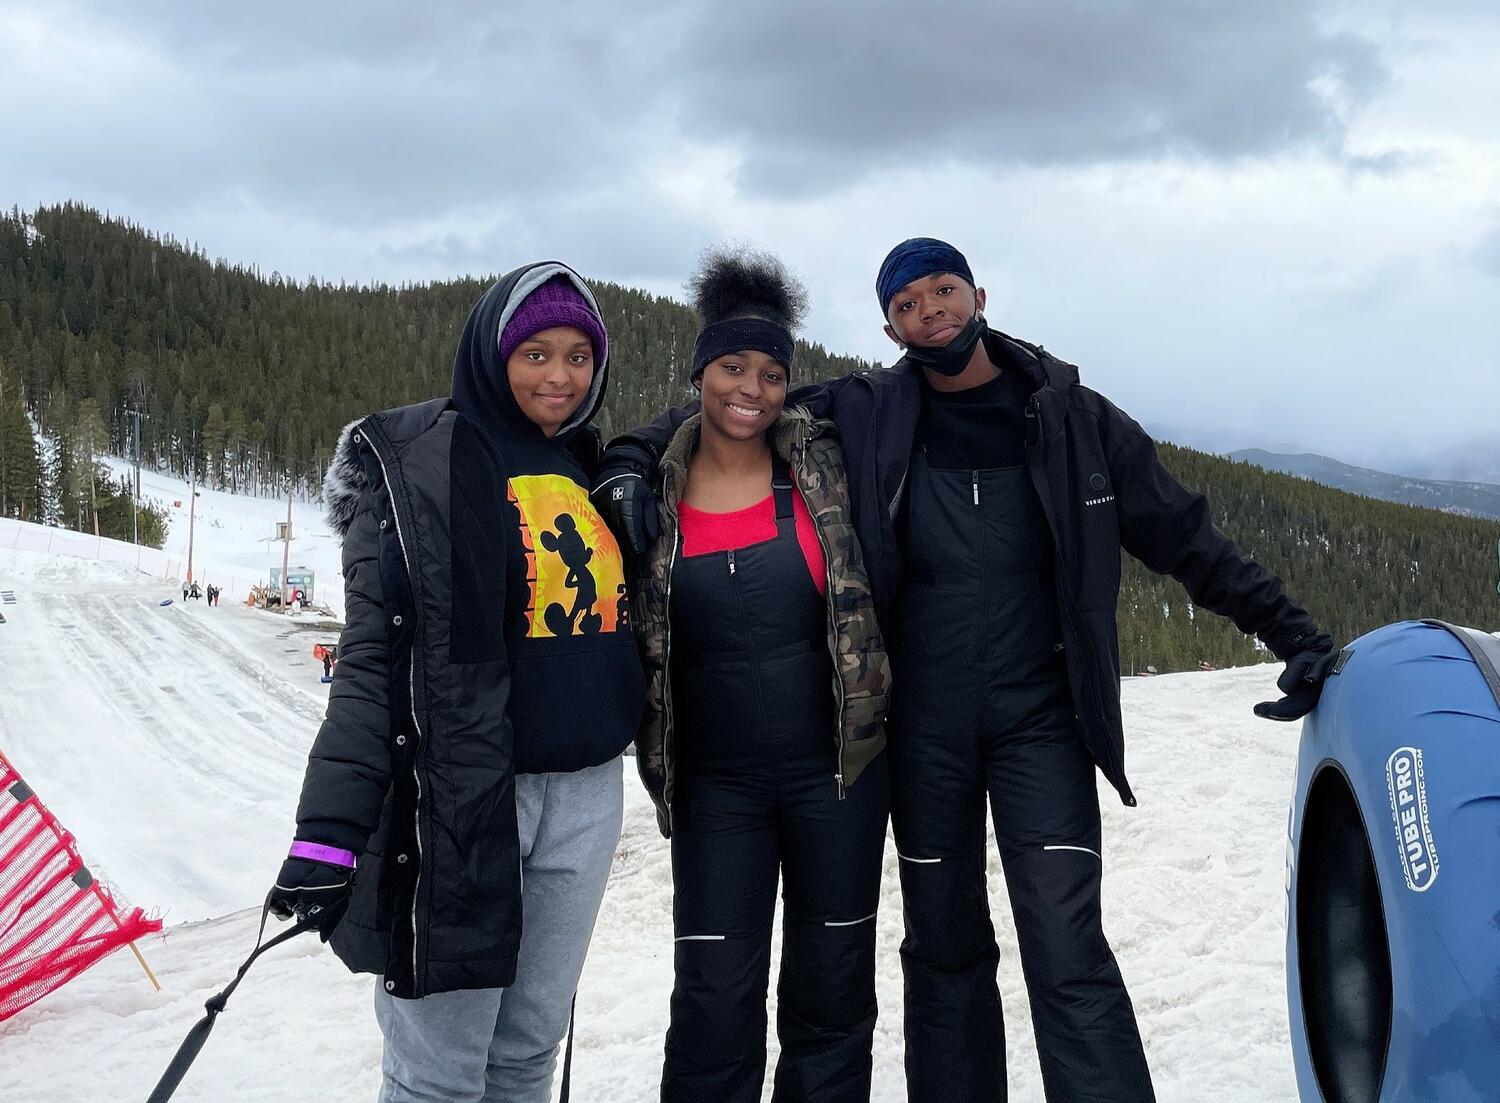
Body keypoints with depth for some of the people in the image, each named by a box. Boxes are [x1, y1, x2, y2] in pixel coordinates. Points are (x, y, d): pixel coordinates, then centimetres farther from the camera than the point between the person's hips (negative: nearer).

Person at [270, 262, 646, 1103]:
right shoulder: (419, 463, -6)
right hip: (457, 792, -5)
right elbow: (374, 650, -11)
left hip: (587, 795, 6)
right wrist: (329, 828, -18)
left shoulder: (596, 472, 12)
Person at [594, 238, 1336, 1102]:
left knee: (1068, 950, -10)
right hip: (923, 730, 2)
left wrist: (1292, 632, 2)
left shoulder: (1070, 416, 0)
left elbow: (1187, 538, 5)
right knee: (945, 948, 11)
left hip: (1040, 723, -1)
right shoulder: (864, 415, -1)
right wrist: (632, 461, -12)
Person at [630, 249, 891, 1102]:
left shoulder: (825, 465, -3)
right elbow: (633, 634, 6)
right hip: (717, 784, 0)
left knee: (831, 988, 11)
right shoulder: (652, 492, -2)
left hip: (836, 768, 1)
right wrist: (658, 759, 3)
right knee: (714, 1001, 0)